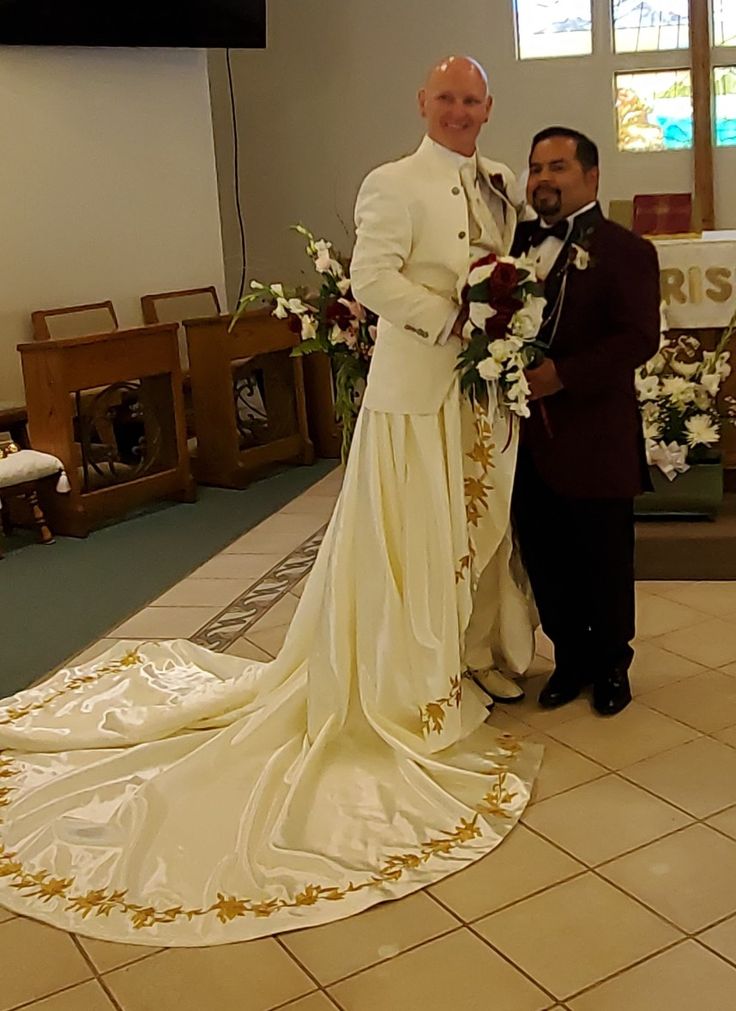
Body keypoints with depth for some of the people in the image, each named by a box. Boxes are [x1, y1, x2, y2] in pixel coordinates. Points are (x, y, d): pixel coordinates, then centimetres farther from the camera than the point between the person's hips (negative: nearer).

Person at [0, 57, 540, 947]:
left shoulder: (498, 190, 15)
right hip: (418, 389, -8)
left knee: (476, 526, 16)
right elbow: (373, 280, -20)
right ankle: (409, 686, 16)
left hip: (484, 391, 8)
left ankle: (466, 659, 33)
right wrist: (454, 317, -23)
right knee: (410, 542, 2)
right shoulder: (394, 186, -10)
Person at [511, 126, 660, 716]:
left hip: (595, 440, -4)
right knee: (544, 558, 12)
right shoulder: (519, 242, 11)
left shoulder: (626, 251, -6)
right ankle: (571, 660, 32)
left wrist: (563, 374, -24)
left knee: (605, 562, 9)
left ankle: (611, 665, 31)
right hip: (528, 438, 5)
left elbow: (639, 338, -16)